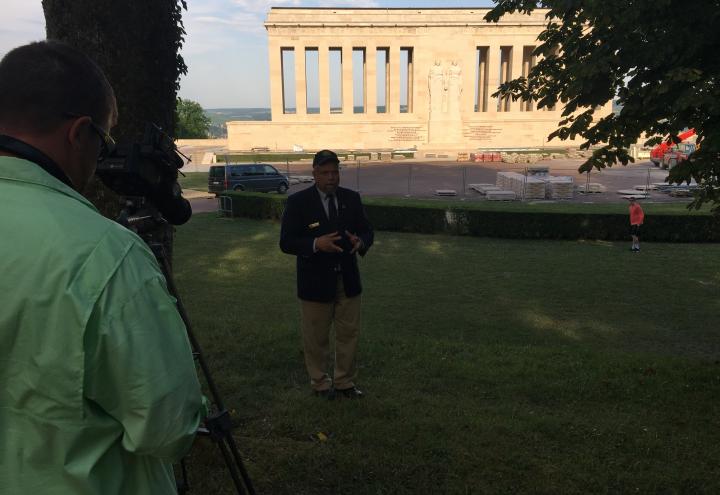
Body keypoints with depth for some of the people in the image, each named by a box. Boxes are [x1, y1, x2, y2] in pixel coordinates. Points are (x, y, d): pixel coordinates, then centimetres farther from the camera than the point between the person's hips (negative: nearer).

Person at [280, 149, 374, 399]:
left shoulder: (351, 198, 2)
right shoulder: (298, 201, -9)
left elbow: (367, 230, 6)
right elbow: (286, 242, -12)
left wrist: (361, 242, -19)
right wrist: (316, 244, -29)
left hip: (347, 278, 4)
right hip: (316, 281, -3)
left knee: (349, 333, 12)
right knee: (316, 337, 11)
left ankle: (345, 381, 31)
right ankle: (320, 382, 32)